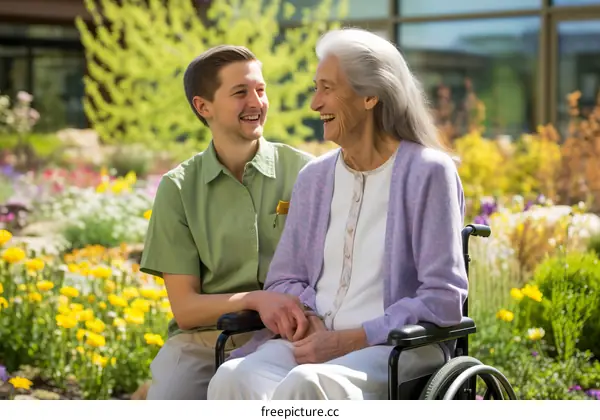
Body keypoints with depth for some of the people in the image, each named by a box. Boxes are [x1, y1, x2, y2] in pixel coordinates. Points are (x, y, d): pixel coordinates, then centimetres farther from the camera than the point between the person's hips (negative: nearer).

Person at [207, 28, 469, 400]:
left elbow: (443, 300, -8)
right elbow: (284, 281, 18)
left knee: (304, 386, -38)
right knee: (235, 378, -29)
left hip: (397, 346, -5)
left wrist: (347, 341, -14)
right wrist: (308, 322, -5)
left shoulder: (427, 173, -3)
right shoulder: (314, 178, 15)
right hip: (313, 341, 5)